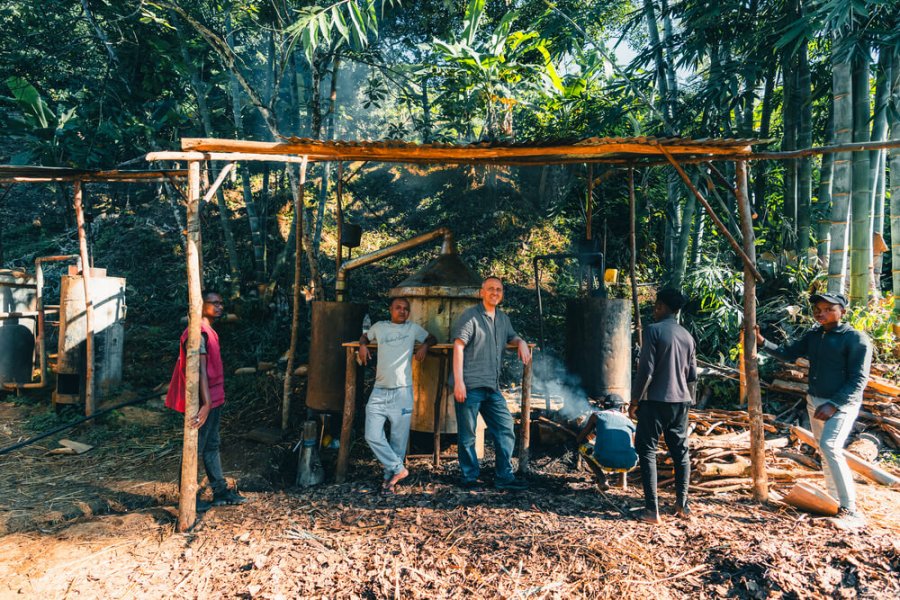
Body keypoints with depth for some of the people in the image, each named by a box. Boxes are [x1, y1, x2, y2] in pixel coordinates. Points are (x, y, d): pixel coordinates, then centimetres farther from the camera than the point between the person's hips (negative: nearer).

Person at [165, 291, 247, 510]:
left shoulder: (209, 331, 13)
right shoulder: (198, 333, -18)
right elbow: (200, 369, -27)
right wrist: (206, 403, -32)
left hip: (214, 400, 10)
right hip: (203, 402, -10)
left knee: (212, 445, 15)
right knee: (195, 448, 2)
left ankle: (220, 491, 25)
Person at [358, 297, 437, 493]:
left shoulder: (413, 328, 10)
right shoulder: (379, 327, 13)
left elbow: (432, 338, 21)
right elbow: (365, 336, 30)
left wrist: (424, 346, 0)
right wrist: (362, 345, 8)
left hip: (402, 391, -1)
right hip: (379, 391, 1)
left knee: (398, 440, 2)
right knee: (373, 436, -10)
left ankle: (390, 478, 16)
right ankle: (398, 469, 3)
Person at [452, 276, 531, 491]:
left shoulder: (503, 318, 17)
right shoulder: (470, 315, -5)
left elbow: (512, 336, 35)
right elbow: (458, 347, -11)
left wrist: (521, 342, 8)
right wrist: (458, 381, -18)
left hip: (492, 387, 7)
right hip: (470, 385, -7)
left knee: (505, 428, 6)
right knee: (467, 434, 1)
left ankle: (504, 477, 16)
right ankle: (469, 477, 15)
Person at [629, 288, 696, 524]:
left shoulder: (654, 330, -11)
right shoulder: (687, 335, 9)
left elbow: (646, 370, -16)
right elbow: (693, 375, 11)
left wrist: (635, 400, -7)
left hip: (655, 401, -6)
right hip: (680, 402, 6)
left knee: (647, 451, 0)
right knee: (680, 452, 14)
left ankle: (652, 511, -2)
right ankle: (682, 505, 18)